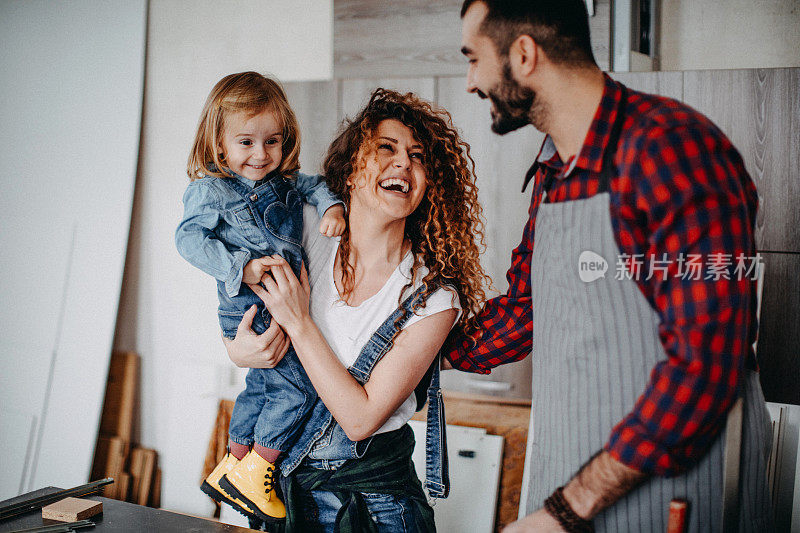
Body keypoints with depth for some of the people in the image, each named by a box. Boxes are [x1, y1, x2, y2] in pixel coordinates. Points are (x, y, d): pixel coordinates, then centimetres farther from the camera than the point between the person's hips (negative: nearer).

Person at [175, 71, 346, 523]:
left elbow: (315, 185, 18)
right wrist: (241, 268, -26)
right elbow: (190, 238, -16)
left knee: (262, 387, 19)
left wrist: (332, 205, -6)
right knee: (297, 386, -12)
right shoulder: (210, 189, -9)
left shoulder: (283, 180, 10)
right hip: (251, 310, -8)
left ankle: (232, 469, 36)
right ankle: (254, 471, 4)